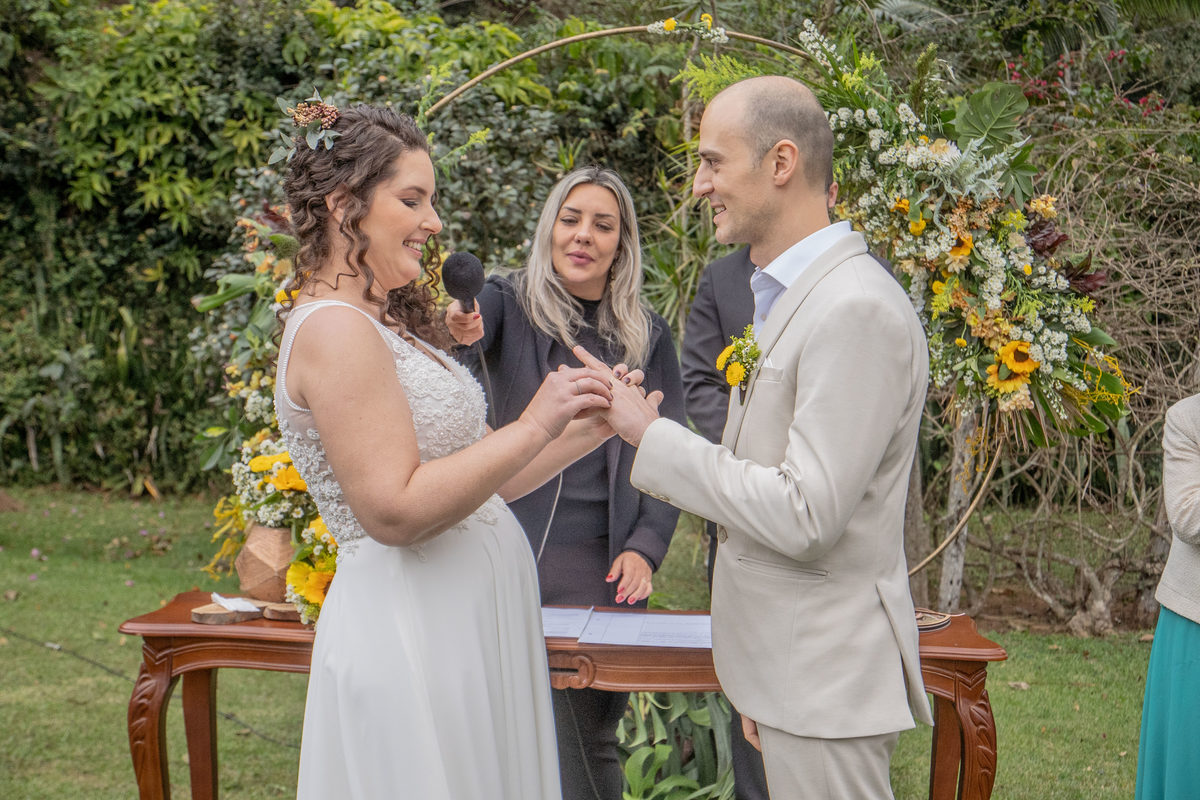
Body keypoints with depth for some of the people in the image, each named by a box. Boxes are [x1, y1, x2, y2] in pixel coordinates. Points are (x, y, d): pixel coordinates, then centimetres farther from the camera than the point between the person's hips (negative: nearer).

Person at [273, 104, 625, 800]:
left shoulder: (388, 322, 14)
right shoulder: (334, 329, -15)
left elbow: (468, 480, 13)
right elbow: (395, 510, -22)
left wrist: (585, 432, 3)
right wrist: (534, 427, -19)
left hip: (469, 623, 9)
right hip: (407, 630, -9)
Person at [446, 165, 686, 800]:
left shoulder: (648, 336, 9)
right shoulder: (510, 306, 1)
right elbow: (467, 325, -22)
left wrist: (646, 546, -3)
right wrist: (459, 329, -45)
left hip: (605, 564, 2)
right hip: (516, 553, -2)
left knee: (590, 741, 5)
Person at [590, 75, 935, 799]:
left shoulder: (856, 309, -20)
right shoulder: (790, 298, 12)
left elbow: (805, 515, -24)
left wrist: (650, 431, -17)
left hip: (826, 681, -9)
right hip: (793, 669, 9)